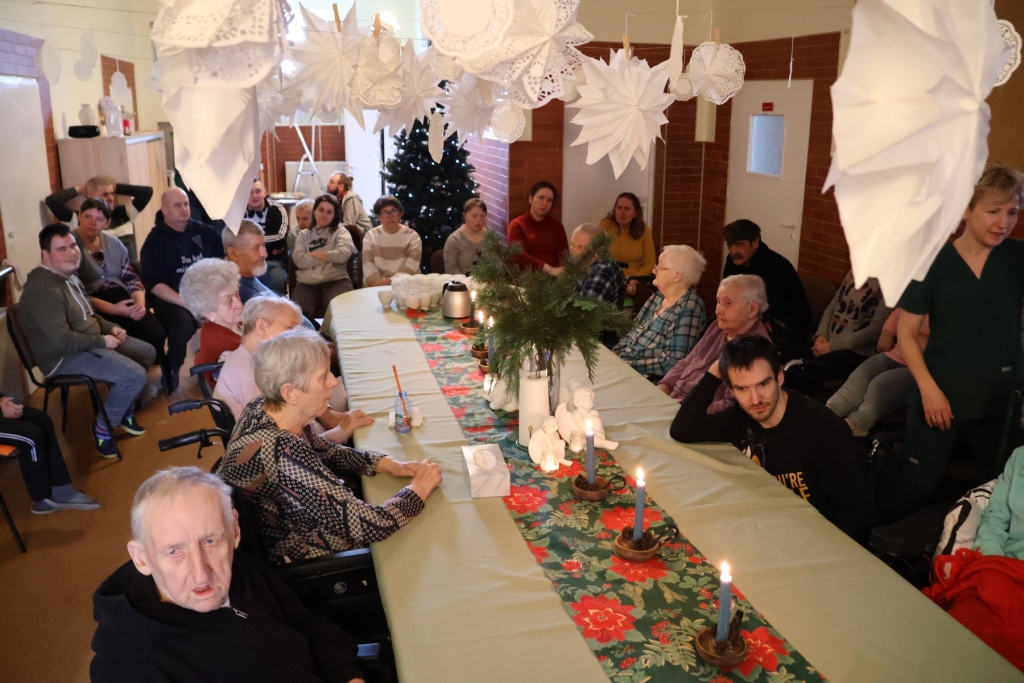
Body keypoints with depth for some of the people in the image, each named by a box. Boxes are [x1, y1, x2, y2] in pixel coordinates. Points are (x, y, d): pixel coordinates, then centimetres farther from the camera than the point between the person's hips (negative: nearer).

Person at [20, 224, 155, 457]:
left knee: (148, 352, 12)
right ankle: (103, 426, -1)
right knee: (135, 375, -23)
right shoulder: (44, 290, -26)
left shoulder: (68, 276, 8)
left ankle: (124, 410, 24)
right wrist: (102, 341, -18)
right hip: (64, 357, -11)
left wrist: (110, 327, 4)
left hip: (88, 343, 11)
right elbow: (62, 341, -31)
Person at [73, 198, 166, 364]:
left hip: (120, 297, 5)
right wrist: (113, 309, -20)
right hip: (93, 307, -5)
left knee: (157, 333, -21)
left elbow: (131, 278, 13)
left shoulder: (114, 243, 15)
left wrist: (140, 302, -9)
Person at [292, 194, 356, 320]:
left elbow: (343, 254, -6)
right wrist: (329, 257, -1)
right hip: (307, 284, 1)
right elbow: (300, 261, 1)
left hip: (336, 281, -1)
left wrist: (314, 254, 3)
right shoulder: (303, 235, 19)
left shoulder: (340, 231, 15)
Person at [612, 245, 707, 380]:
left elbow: (672, 363, -21)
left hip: (648, 380, -8)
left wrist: (629, 365, -19)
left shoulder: (688, 310, -16)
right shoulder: (659, 297, 9)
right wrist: (615, 353, 0)